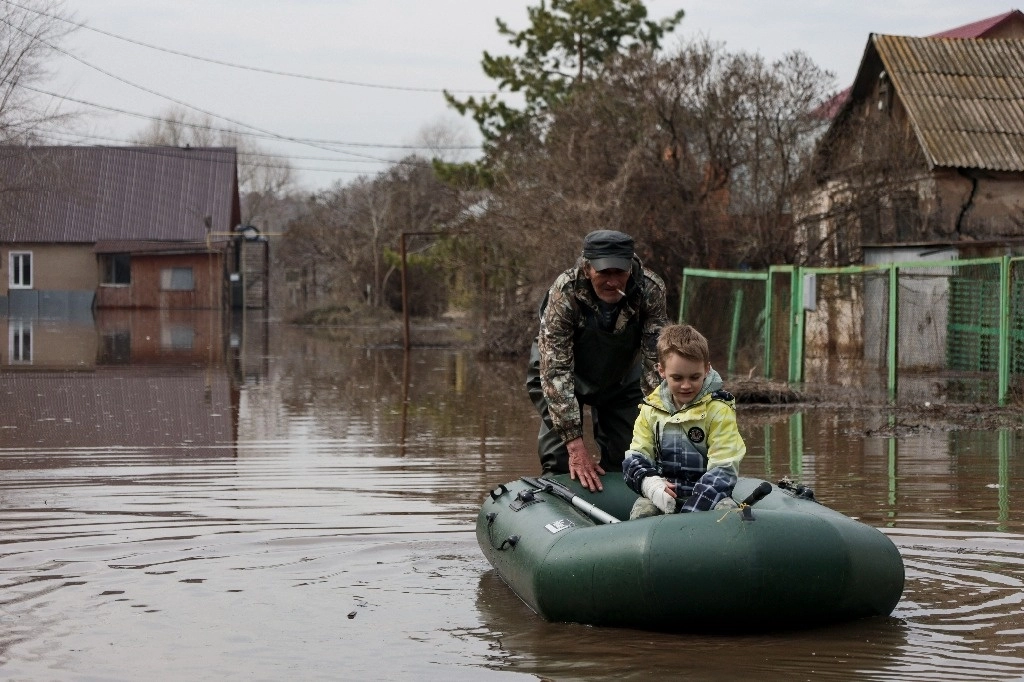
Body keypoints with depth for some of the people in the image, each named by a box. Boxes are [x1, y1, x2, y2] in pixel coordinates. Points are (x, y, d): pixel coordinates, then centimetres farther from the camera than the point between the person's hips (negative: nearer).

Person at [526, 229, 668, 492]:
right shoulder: (564, 293, -36)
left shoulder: (651, 290, -30)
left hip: (622, 377, 3)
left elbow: (657, 362, -26)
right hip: (567, 377, -2)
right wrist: (575, 444, -41)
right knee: (559, 461, -12)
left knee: (624, 460, 0)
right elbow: (555, 371, -36)